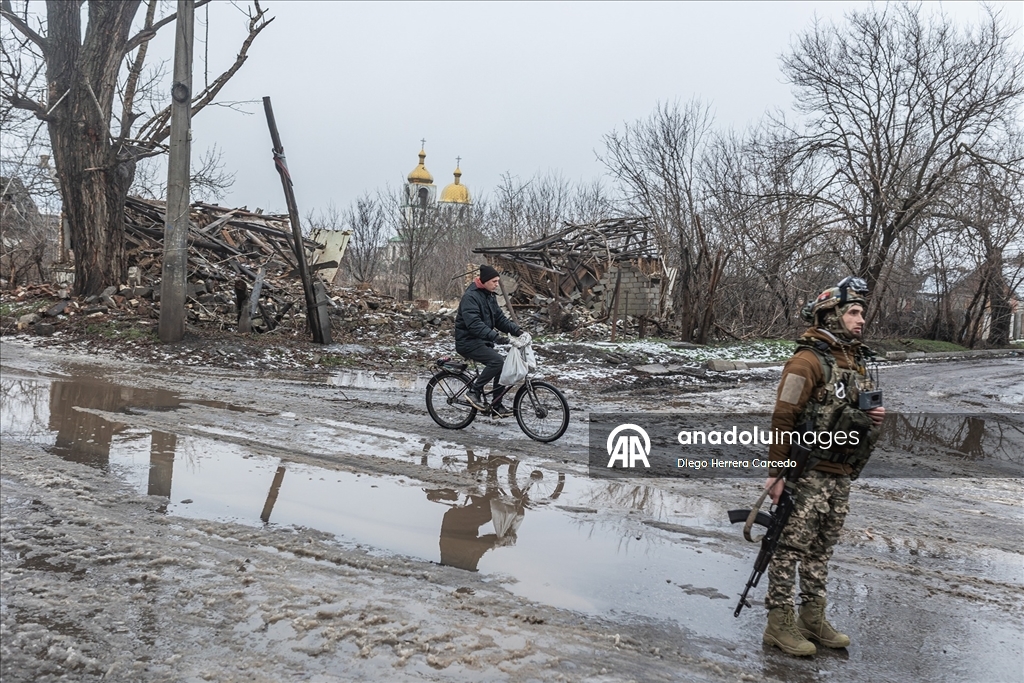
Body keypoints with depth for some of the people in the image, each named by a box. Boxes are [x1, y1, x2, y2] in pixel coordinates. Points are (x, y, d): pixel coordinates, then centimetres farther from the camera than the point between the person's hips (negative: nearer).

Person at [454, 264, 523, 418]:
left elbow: (499, 318, 13)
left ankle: (496, 406, 9)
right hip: (468, 342, -9)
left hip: (482, 341, 9)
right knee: (497, 360, -26)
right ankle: (474, 391, -12)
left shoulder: (490, 296, 12)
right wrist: (494, 336, -37)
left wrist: (515, 329, -4)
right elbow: (474, 324, -28)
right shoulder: (471, 297, -17)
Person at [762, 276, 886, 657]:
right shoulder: (808, 361, -13)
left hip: (841, 477, 8)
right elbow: (783, 418, -17)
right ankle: (779, 624, 6)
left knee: (822, 551, 15)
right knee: (792, 547, -2)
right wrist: (777, 472, -19)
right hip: (808, 474, -8)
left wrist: (875, 416, 3)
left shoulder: (858, 363, 14)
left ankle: (813, 619, 26)